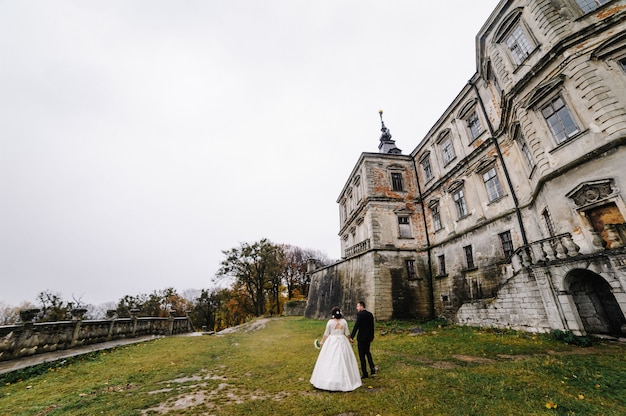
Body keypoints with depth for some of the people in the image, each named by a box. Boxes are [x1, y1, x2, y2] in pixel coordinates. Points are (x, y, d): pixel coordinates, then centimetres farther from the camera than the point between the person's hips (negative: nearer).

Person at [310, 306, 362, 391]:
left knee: (329, 361, 8)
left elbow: (326, 334, -2)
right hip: (342, 341, 1)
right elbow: (347, 333, 2)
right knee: (342, 361, 10)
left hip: (331, 341, -1)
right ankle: (343, 381, 16)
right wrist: (350, 339, 22)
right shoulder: (344, 321, -5)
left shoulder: (330, 322, -9)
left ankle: (327, 381, 16)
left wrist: (322, 342, 13)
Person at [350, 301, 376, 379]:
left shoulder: (360, 314, -17)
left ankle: (365, 373, 13)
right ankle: (372, 368, 19)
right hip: (368, 337, 7)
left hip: (361, 337, -7)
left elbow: (356, 326, -21)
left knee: (362, 355, 6)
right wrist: (372, 336, 22)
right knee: (367, 352, 26)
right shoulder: (370, 314, 4)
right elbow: (372, 326, 12)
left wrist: (351, 337, -18)